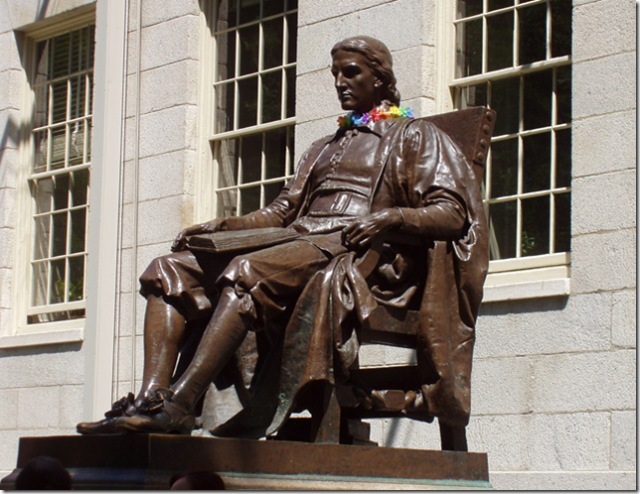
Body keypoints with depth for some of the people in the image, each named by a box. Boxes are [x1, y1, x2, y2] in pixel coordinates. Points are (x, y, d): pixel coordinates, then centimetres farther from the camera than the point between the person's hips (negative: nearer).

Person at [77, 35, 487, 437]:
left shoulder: (413, 136, 12)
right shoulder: (326, 148, 33)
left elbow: (453, 214, -2)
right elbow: (283, 211, 24)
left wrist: (393, 216, -21)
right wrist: (223, 225, 7)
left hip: (352, 254, -8)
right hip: (299, 246, 8)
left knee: (248, 271, -36)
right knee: (169, 270, -9)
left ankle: (179, 404, -45)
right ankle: (151, 395, -30)